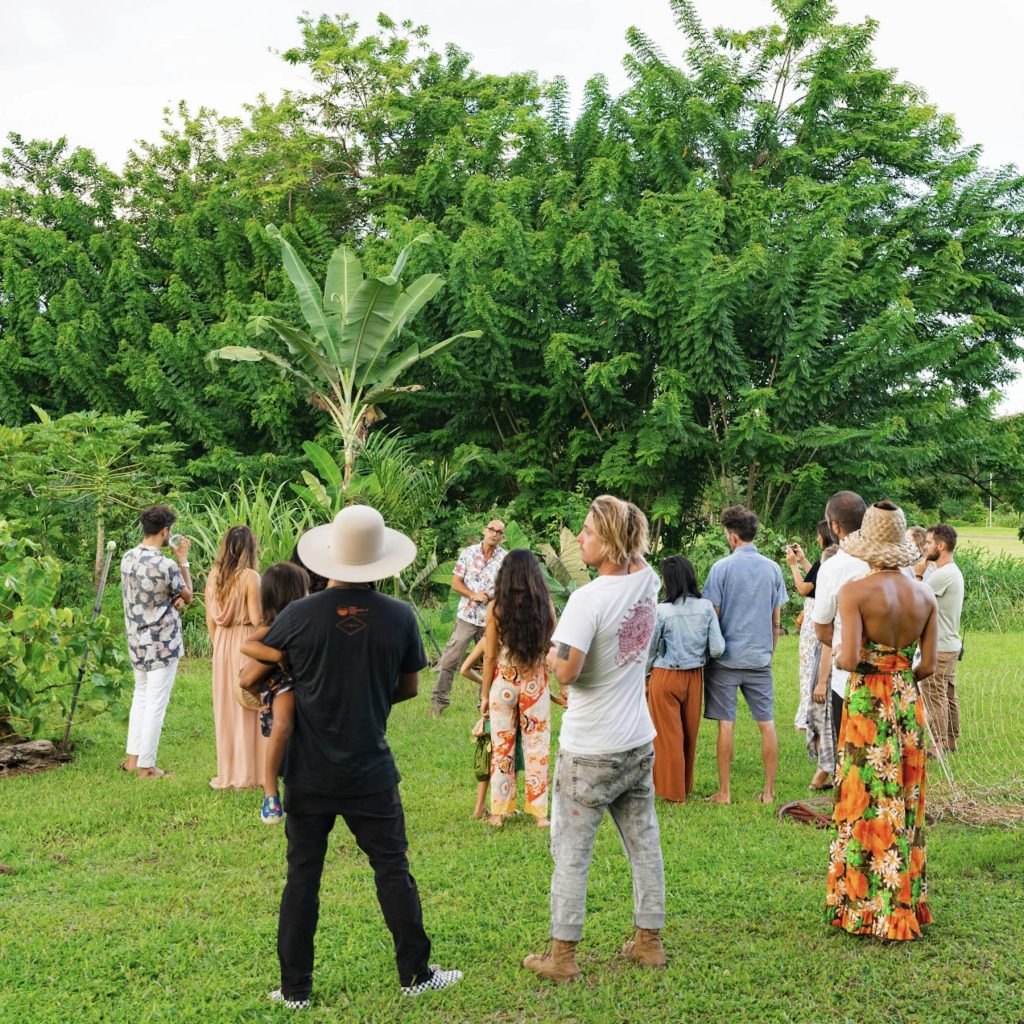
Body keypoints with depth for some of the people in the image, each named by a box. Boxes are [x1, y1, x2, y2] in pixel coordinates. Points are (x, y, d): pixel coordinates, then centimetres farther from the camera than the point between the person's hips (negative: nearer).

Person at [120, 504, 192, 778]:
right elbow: (188, 595, -4)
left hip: (135, 639, 7)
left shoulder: (127, 558, 0)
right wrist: (183, 561, 1)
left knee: (140, 696, 20)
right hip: (162, 642, -7)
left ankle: (132, 757, 23)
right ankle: (146, 766, 7)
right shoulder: (166, 566, -22)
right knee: (156, 703, 1)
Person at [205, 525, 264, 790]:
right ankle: (247, 773, 10)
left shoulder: (214, 575, 3)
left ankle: (227, 773, 20)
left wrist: (217, 646, 17)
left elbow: (210, 619, 8)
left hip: (222, 644, 5)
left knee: (226, 708, 13)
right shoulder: (250, 577, -14)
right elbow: (257, 619, -16)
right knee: (248, 710, 4)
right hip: (247, 644, -5)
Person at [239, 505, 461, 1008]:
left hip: (309, 774, 0)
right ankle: (415, 972, 21)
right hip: (371, 773, 0)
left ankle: (295, 987, 16)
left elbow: (251, 650, 4)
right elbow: (409, 687, 3)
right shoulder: (399, 617, -9)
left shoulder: (301, 614, -13)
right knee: (393, 871, 12)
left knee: (302, 876, 9)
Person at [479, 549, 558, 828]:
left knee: (502, 747, 11)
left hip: (503, 682, 0)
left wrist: (485, 694, 5)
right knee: (537, 748, 10)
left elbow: (490, 656, -5)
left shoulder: (496, 608, -9)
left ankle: (499, 812, 18)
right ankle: (539, 812, 16)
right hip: (536, 683, 1)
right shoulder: (546, 605, -6)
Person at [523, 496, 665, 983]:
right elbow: (636, 559, 23)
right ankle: (649, 941, 26)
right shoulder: (646, 581, -2)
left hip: (589, 751, -7)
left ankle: (562, 956, 11)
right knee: (644, 845, 15)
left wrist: (551, 655, -5)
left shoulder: (588, 599, -23)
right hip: (638, 742, 7)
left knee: (571, 853, 4)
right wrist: (621, 519, 7)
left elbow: (567, 671, -26)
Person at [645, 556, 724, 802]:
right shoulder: (706, 608, -9)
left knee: (668, 735, 9)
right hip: (695, 677, 4)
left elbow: (649, 650, -7)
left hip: (665, 677, -4)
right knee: (690, 734, 18)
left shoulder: (662, 611, -17)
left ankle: (672, 790, 17)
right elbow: (717, 648, -10)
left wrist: (644, 678, 9)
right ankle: (686, 786, 31)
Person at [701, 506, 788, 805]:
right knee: (767, 724, 7)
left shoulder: (722, 567, -8)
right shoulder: (773, 569, 5)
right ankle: (769, 791, 11)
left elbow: (712, 616, -6)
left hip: (726, 657, -3)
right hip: (760, 658, 3)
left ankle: (724, 792, 6)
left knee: (726, 724, 1)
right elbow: (776, 621, 9)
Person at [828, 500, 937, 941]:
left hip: (866, 708, -5)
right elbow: (928, 666, 2)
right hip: (909, 706, 5)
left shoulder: (855, 591, -14)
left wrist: (836, 656, 1)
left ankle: (864, 908, 11)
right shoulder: (925, 596, 1)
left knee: (865, 806, 4)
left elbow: (849, 659, -21)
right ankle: (906, 905, 22)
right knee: (905, 806, 14)